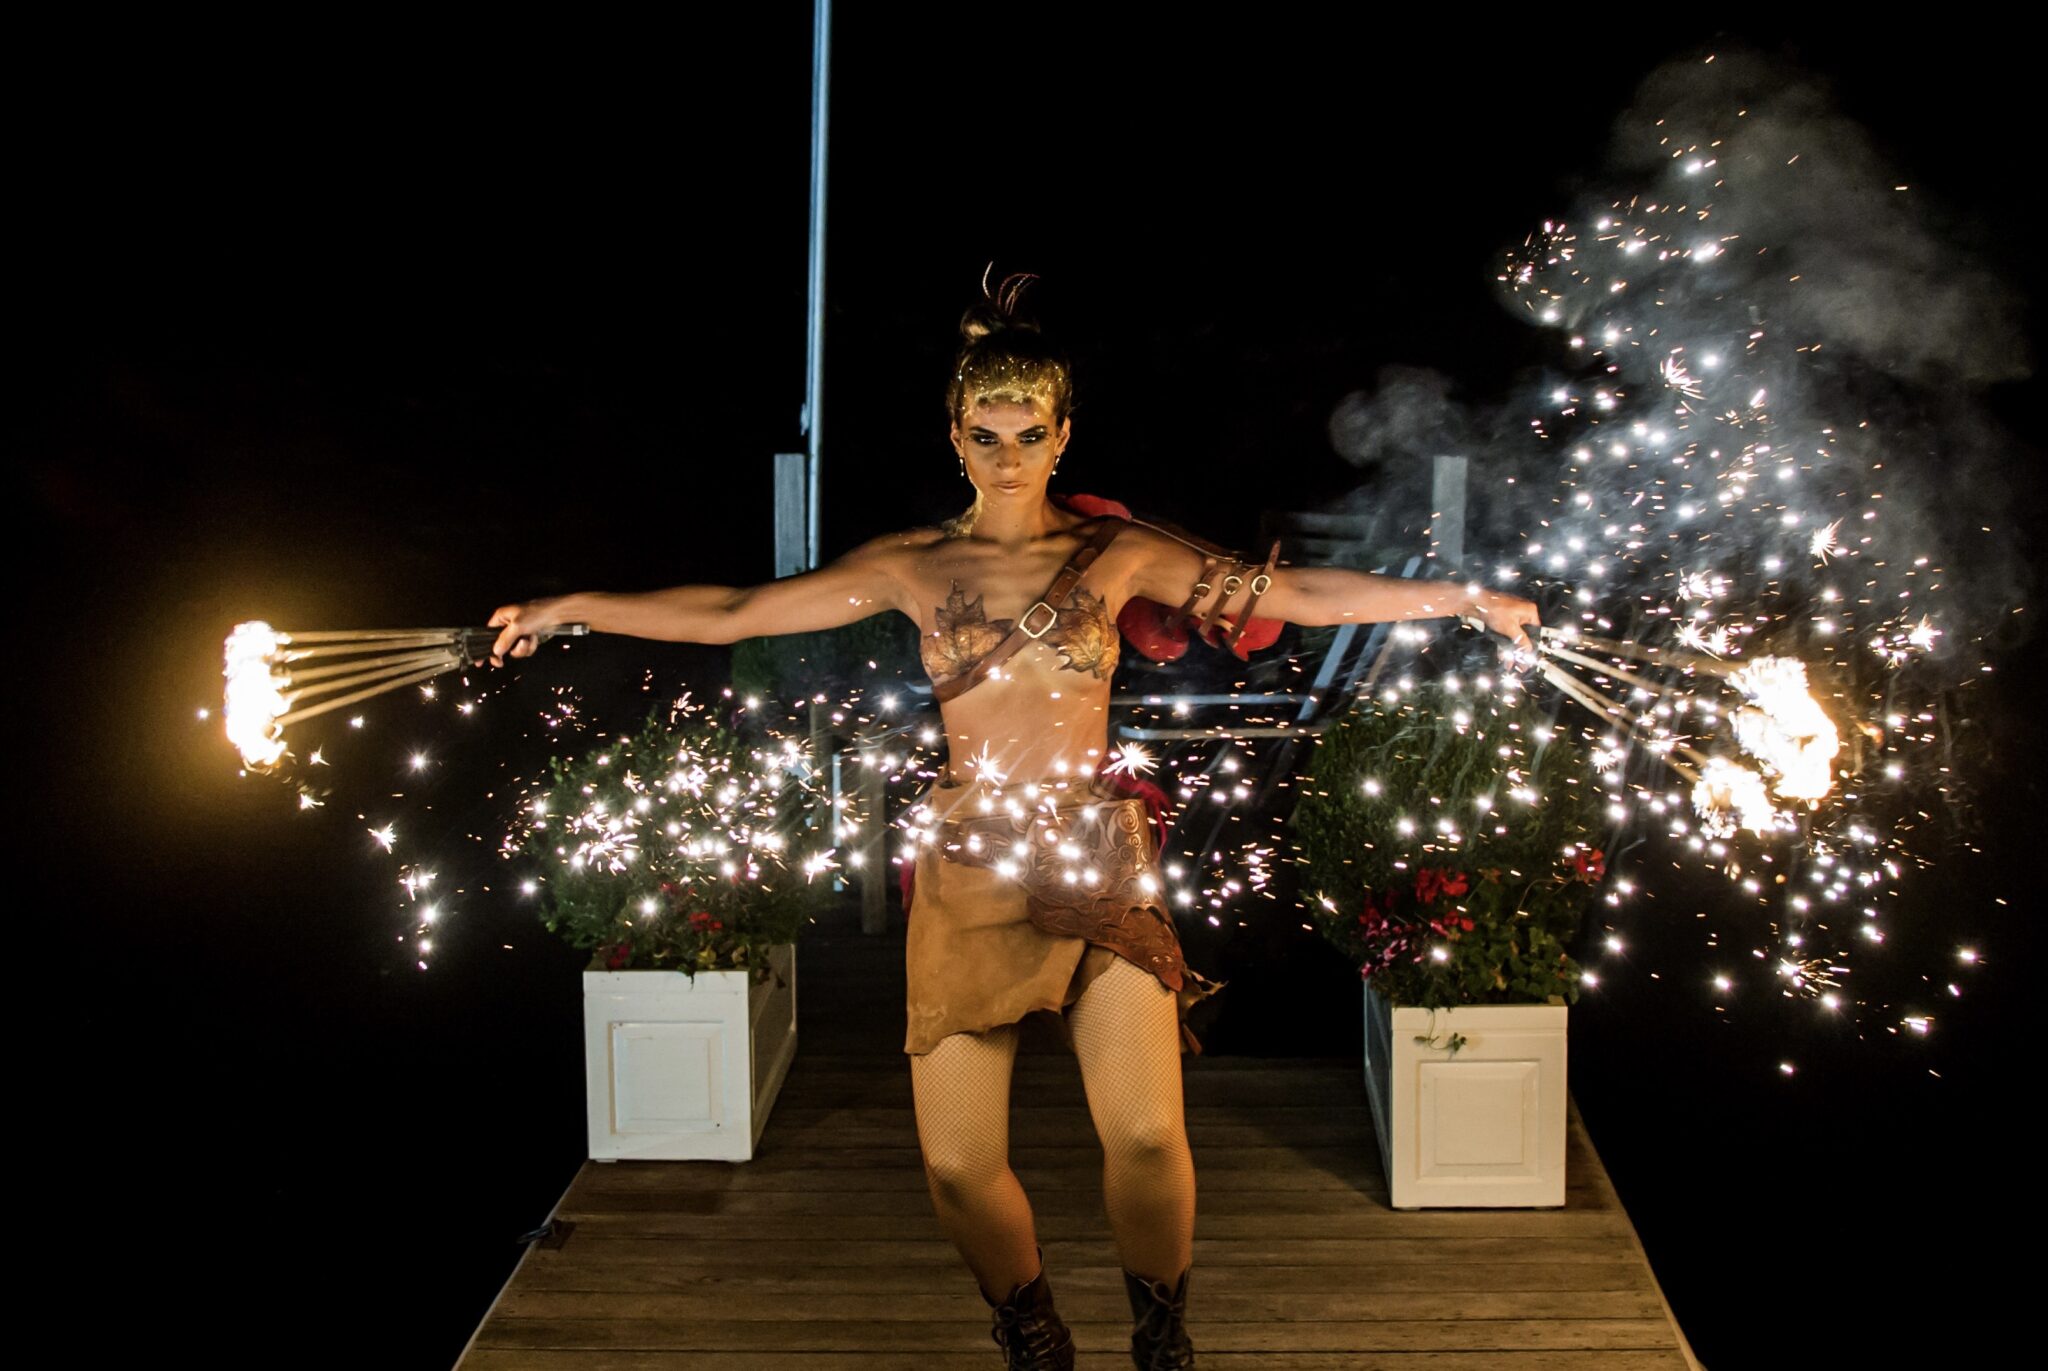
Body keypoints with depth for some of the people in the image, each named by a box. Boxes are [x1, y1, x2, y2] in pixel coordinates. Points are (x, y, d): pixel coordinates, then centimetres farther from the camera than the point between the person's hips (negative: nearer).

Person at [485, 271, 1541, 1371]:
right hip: (965, 869, 1)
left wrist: (1462, 598, 1)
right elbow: (733, 614, 7)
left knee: (1147, 1135, -14)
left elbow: (1294, 594, 4)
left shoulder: (1118, 555, 5)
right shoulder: (914, 566, 6)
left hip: (1100, 862, -1)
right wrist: (573, 608, 6)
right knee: (958, 1164, -1)